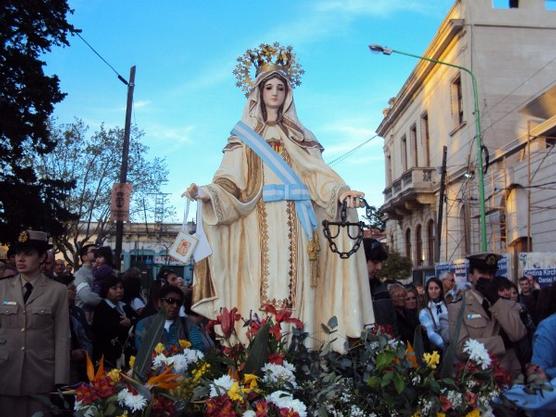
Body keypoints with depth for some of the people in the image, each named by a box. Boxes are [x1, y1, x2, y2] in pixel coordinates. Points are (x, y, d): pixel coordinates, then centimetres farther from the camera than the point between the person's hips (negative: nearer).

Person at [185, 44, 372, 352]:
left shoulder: (299, 136, 19)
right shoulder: (245, 135, 15)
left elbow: (317, 174, 7)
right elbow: (230, 179, 4)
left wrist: (340, 192, -13)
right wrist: (207, 193, -17)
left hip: (293, 221, 1)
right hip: (257, 220, -1)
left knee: (293, 278, -6)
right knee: (259, 279, -10)